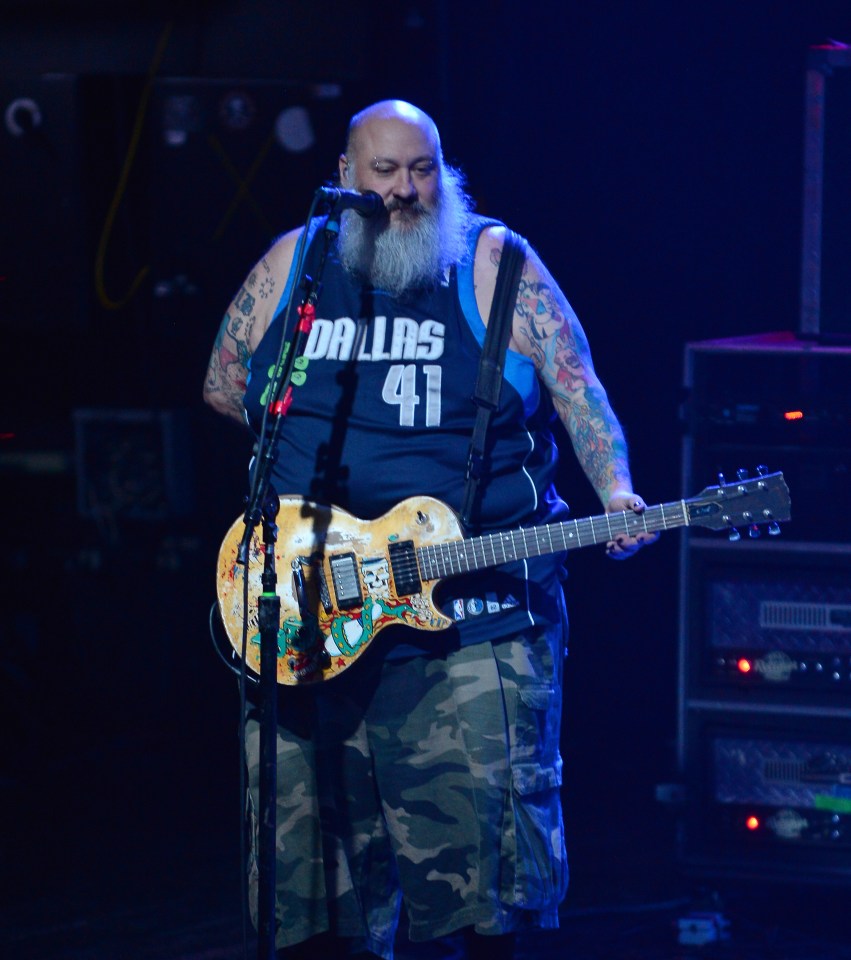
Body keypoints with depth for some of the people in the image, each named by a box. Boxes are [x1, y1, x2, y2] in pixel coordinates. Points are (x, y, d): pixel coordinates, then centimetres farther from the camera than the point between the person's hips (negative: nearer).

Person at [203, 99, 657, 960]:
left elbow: (580, 393, -3)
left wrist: (615, 494, -19)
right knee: (309, 819, 6)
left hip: (475, 612, -2)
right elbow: (224, 388, 19)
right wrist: (316, 434, 7)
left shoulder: (494, 263, 2)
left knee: (481, 822, -6)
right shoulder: (291, 264, 9)